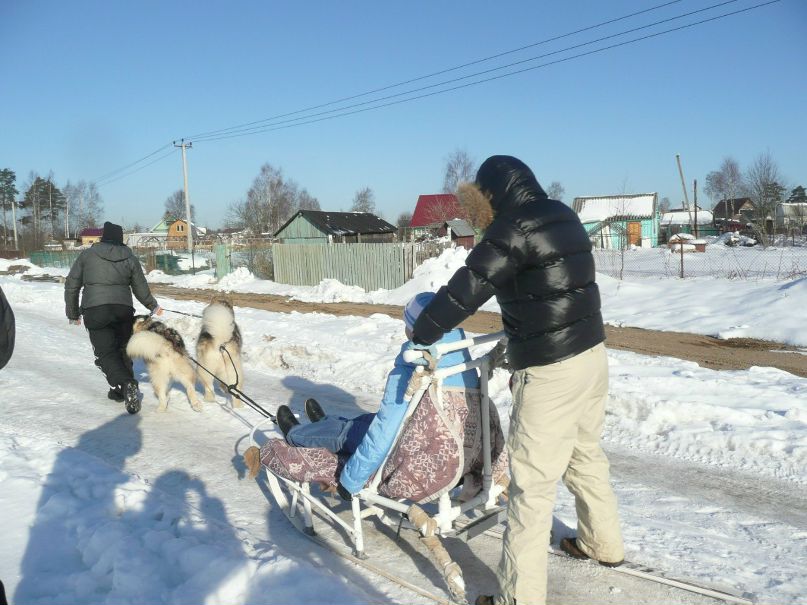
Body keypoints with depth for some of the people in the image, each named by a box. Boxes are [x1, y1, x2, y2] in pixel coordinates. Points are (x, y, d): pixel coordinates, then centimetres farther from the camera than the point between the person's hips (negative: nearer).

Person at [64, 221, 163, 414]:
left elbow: (71, 285, 8)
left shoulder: (87, 255, 6)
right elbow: (141, 288, 14)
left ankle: (125, 385, -27)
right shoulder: (130, 258, 9)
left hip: (95, 311, -2)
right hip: (123, 310, 2)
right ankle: (120, 390, 20)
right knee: (122, 349, 17)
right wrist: (153, 306, 31)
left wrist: (73, 313, 19)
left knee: (106, 353, -5)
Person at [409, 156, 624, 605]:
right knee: (586, 453, 26)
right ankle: (604, 544, 44)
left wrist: (422, 333, -5)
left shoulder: (515, 226, -16)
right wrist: (521, 333, 24)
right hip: (592, 353, 9)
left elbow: (470, 285, -16)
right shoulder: (564, 217, 10)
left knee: (533, 480, -2)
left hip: (549, 370, -9)